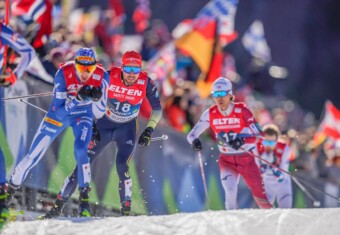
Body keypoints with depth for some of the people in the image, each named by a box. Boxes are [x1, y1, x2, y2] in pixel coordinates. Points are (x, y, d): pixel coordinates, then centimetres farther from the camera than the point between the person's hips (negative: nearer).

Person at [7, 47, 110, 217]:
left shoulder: (101, 77, -25)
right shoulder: (64, 73, -31)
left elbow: (99, 113, -17)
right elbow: (58, 110, -28)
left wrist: (97, 98, -38)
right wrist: (77, 97, -41)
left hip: (83, 116, 0)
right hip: (59, 115, 0)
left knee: (80, 151, -27)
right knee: (33, 156, 2)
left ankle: (84, 199, -19)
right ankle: (10, 189, 23)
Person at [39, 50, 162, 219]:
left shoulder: (145, 83, -19)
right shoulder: (110, 76, -21)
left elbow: (157, 109, -6)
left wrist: (148, 131, -16)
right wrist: (91, 125, -11)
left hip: (127, 129, 0)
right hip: (104, 125, 1)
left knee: (122, 167, -22)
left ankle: (126, 211, -13)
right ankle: (58, 206, 6)